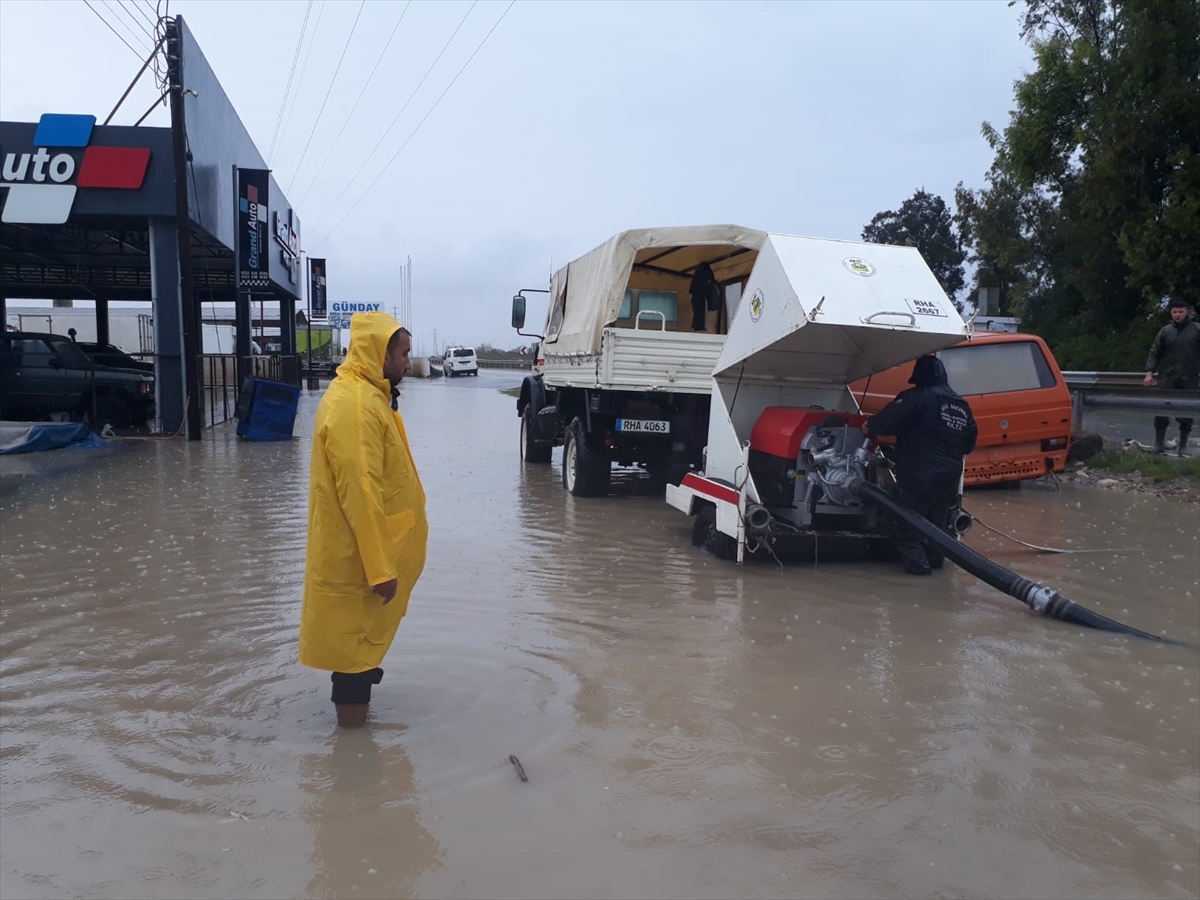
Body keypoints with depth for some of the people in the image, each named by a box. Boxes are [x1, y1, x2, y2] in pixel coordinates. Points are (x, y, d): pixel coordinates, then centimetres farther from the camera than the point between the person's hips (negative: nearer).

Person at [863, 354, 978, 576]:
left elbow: (891, 419, -19)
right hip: (949, 476, 8)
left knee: (906, 522, -2)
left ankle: (917, 562, -9)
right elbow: (969, 442, 23)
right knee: (938, 522, 20)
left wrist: (870, 426, -1)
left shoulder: (919, 396, -10)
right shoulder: (961, 405, 16)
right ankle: (934, 559, 23)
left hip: (918, 474, -8)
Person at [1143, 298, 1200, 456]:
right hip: (1167, 378, 1)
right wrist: (1149, 373, -4)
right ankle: (1159, 444, 10)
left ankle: (1183, 447, 14)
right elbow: (1154, 353, 5)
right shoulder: (1165, 331, 5)